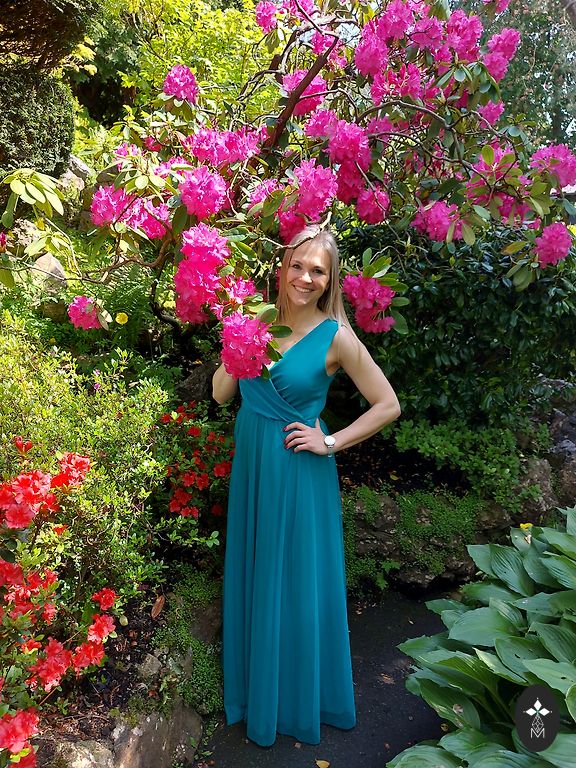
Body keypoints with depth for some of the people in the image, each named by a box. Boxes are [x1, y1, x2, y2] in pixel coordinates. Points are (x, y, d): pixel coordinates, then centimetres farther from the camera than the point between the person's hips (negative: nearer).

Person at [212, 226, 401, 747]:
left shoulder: (335, 336, -13)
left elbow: (388, 406, -9)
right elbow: (221, 393, 0)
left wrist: (331, 443, -12)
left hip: (299, 475, -5)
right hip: (251, 467, 5)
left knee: (296, 583, 12)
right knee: (253, 579, 19)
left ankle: (298, 700, 39)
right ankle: (256, 689, 46)